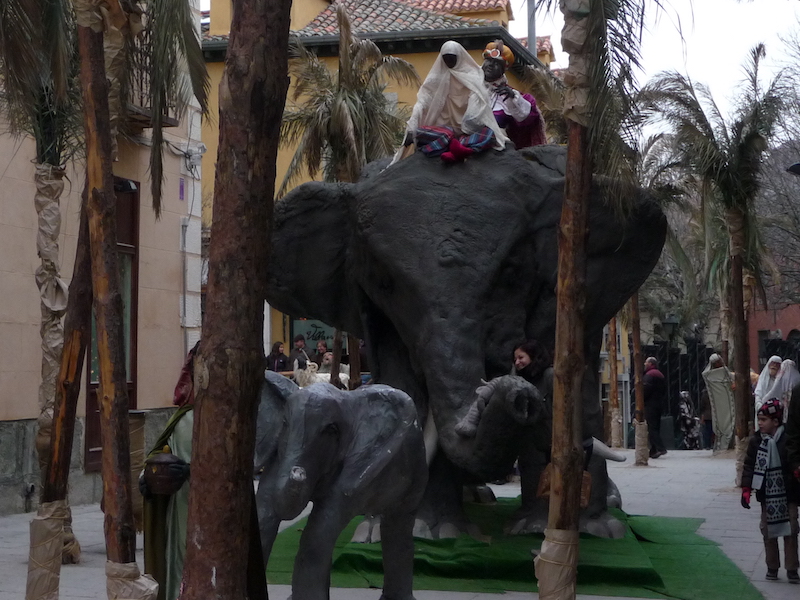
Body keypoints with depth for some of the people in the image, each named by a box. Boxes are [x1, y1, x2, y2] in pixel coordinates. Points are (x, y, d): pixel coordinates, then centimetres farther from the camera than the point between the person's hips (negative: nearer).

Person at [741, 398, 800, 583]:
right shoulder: (756, 441, -2)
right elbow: (749, 466, 1)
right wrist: (746, 489, -5)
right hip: (767, 496, 3)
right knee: (768, 532, 8)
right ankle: (772, 567, 20)